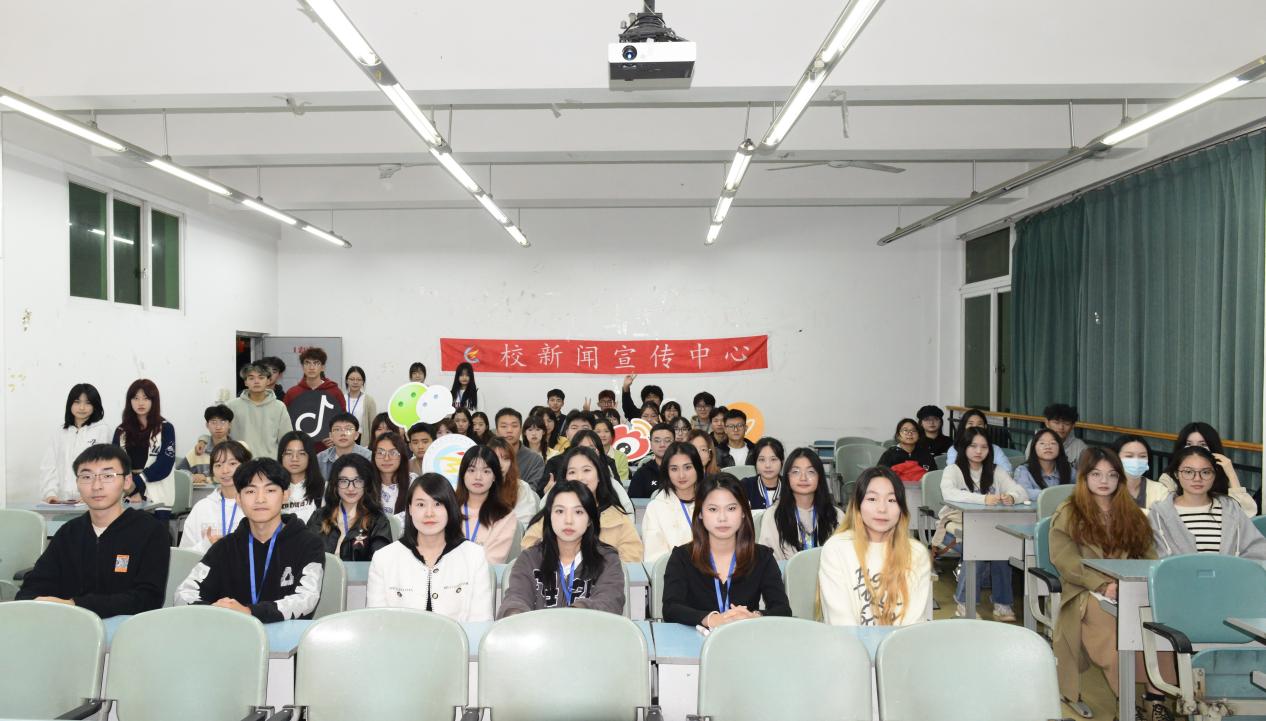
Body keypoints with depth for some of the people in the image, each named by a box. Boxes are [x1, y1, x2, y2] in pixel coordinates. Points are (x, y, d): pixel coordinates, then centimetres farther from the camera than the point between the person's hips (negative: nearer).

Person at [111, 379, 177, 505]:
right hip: (127, 496, 3)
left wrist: (136, 482, -15)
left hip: (157, 496, -2)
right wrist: (134, 492, -12)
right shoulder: (121, 431, 13)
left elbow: (164, 465, -4)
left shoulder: (166, 429, 4)